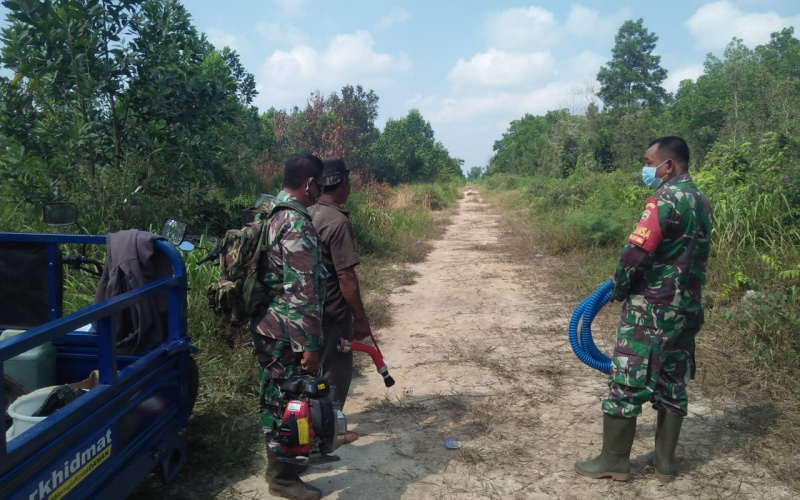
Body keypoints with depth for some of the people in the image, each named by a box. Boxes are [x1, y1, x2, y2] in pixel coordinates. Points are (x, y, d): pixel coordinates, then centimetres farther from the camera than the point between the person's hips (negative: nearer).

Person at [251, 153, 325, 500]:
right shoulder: (298, 224, -22)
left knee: (274, 396, 20)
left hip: (265, 323, 10)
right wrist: (311, 344, -20)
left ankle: (279, 459, 37)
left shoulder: (269, 211, 9)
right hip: (285, 331, -10)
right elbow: (303, 292, -25)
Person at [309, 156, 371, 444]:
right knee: (336, 370, 7)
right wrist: (361, 317, -15)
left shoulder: (310, 214, 3)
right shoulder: (338, 221, -23)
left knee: (317, 365, 22)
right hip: (333, 311, -8)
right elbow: (346, 276, -24)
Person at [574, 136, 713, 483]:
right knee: (673, 385, 15)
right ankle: (665, 461, 25)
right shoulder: (701, 201, 11)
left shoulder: (665, 199, -18)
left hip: (651, 309, -9)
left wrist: (618, 289, -8)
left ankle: (614, 461, 12)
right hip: (687, 308, 9)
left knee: (626, 383, 1)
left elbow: (636, 254, -24)